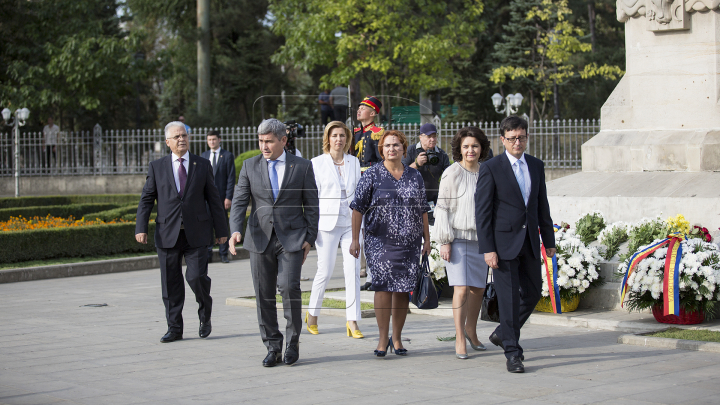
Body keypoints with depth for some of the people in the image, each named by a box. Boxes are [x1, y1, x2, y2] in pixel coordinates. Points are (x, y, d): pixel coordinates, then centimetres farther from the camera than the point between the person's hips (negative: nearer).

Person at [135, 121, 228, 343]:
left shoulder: (203, 165, 7)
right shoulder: (157, 167, 6)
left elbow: (214, 199, 9)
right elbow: (146, 199, 6)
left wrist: (221, 230, 7)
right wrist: (141, 228, -6)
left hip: (196, 233, -1)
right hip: (168, 233, 1)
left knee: (196, 277, -11)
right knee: (171, 283, 3)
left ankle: (205, 315, 17)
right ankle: (174, 328, 13)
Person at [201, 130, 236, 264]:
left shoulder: (228, 156, 0)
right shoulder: (203, 156, 13)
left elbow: (231, 178, -4)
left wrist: (228, 197, -11)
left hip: (221, 196, -3)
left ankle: (223, 254, 9)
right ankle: (208, 254, 8)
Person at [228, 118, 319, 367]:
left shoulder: (302, 167, 4)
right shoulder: (250, 166, 8)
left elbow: (312, 206, 6)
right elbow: (239, 202, 4)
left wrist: (309, 238, -1)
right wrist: (235, 230, -12)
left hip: (291, 238, -2)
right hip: (260, 238, 3)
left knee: (289, 286, -16)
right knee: (264, 294, 2)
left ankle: (293, 342, 0)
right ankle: (272, 347, 12)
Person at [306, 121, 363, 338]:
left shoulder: (354, 162, 11)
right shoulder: (317, 163, 1)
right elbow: (313, 196, 1)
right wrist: (312, 226, -5)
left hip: (350, 222, 3)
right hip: (327, 222, -3)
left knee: (353, 271, -5)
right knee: (325, 271, -2)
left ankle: (352, 321, -3)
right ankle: (312, 313, 21)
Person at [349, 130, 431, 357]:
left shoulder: (414, 176, 11)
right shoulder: (372, 175, 1)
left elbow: (422, 210, 15)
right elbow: (358, 208, 0)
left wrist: (426, 239, 11)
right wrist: (355, 239, -5)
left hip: (410, 242, 3)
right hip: (380, 241, -3)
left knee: (404, 289, 4)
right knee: (383, 284, -12)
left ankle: (397, 338, 15)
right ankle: (383, 338, -6)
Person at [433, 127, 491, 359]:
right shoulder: (452, 174, -8)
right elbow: (443, 209, -8)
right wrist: (445, 241, -13)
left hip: (480, 239, 5)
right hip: (457, 238, -5)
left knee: (478, 288, 12)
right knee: (462, 289, -13)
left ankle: (470, 330, 32)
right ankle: (459, 340, -6)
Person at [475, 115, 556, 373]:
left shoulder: (536, 166, 10)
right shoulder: (491, 169, -7)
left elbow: (542, 206, 15)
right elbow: (482, 212, -9)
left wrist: (549, 240, 12)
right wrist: (488, 249, -15)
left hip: (529, 241, 6)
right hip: (504, 243, -6)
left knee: (533, 293, 12)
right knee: (509, 298, -4)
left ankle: (503, 334, 32)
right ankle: (512, 352, 4)